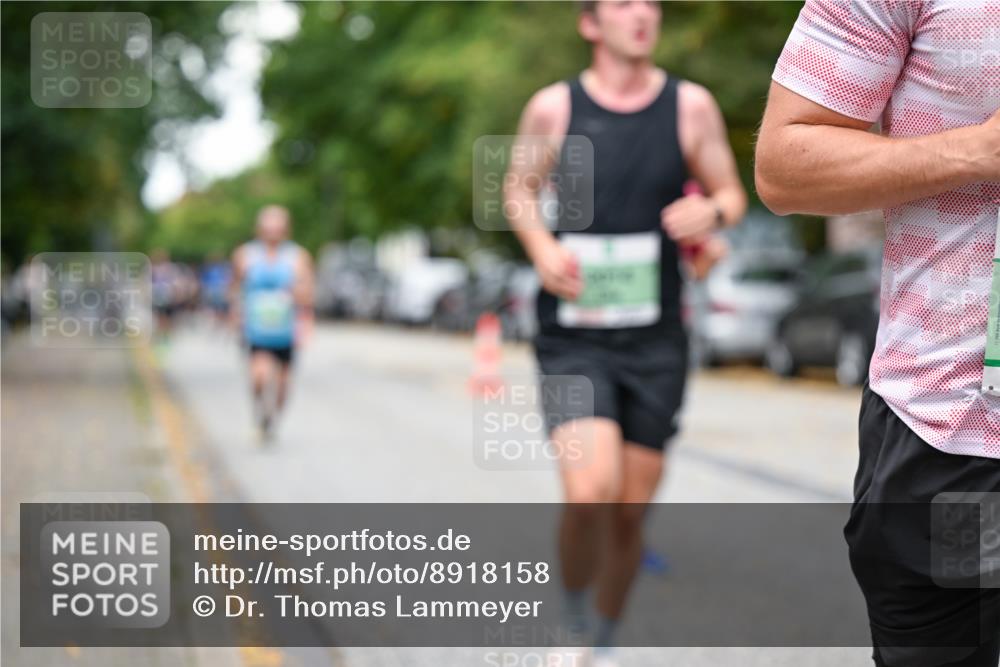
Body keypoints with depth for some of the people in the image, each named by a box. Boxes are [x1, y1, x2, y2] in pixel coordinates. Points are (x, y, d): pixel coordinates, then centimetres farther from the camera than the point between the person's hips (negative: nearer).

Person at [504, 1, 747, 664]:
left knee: (631, 509, 8)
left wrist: (712, 212, -14)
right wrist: (542, 248, -8)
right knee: (590, 492, -22)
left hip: (655, 341, 2)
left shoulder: (691, 105, 1)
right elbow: (519, 190, 12)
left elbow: (732, 194, 10)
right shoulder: (554, 107, -2)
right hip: (573, 339, -2)